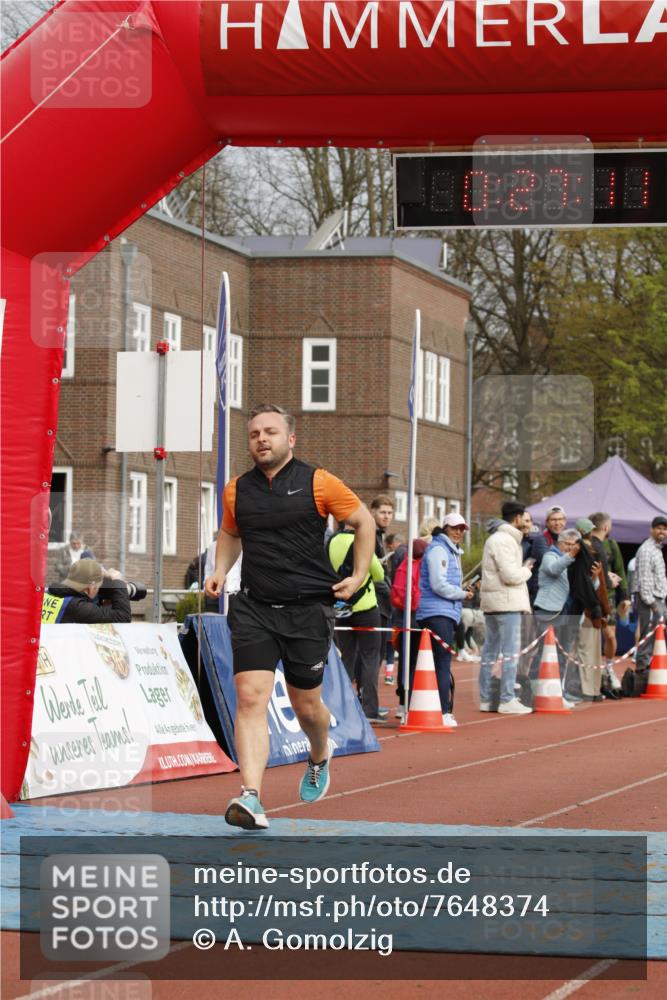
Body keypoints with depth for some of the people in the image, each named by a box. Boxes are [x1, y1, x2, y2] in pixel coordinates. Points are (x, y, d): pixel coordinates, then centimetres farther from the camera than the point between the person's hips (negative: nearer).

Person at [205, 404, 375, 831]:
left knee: (306, 705, 9)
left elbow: (364, 522, 9)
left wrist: (359, 576, 3)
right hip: (254, 608, 2)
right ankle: (251, 798, -20)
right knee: (250, 697, -15)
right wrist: (220, 571, 11)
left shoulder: (318, 483, -3)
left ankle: (320, 756, 45)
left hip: (308, 608, -2)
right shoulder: (237, 490, 7)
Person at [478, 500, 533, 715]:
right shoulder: (505, 541, -13)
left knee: (490, 651, 11)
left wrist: (523, 568, 8)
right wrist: (527, 570, -2)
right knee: (510, 652, -8)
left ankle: (485, 699, 14)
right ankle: (507, 701, -9)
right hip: (507, 602, -10)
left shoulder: (495, 539, 20)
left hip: (492, 602, 10)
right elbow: (510, 575, -20)